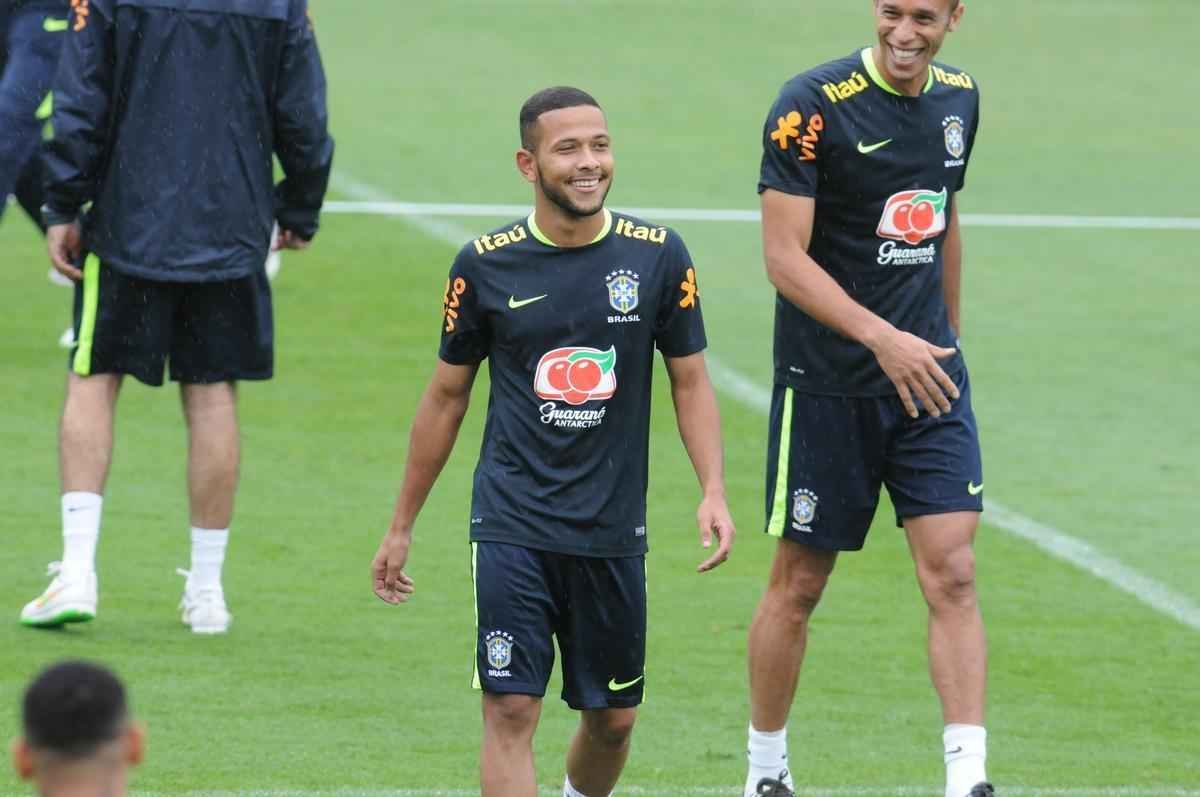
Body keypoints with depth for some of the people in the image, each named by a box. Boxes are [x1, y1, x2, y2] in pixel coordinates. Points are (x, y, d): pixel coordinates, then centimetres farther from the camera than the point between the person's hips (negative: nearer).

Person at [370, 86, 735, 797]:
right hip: (513, 525, -2)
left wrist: (714, 491, -8)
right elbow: (447, 396, 8)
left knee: (613, 719, 11)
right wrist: (402, 528, 12)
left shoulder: (657, 255, -1)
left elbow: (690, 379, 7)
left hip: (614, 527, 2)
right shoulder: (486, 265, -3)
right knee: (511, 711, -12)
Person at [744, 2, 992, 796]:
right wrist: (882, 338, -27)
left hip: (928, 374, 4)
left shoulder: (960, 99, 5)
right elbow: (785, 255, -18)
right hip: (828, 383, -4)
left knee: (952, 572, -8)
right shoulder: (814, 104, -14)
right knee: (799, 583, 6)